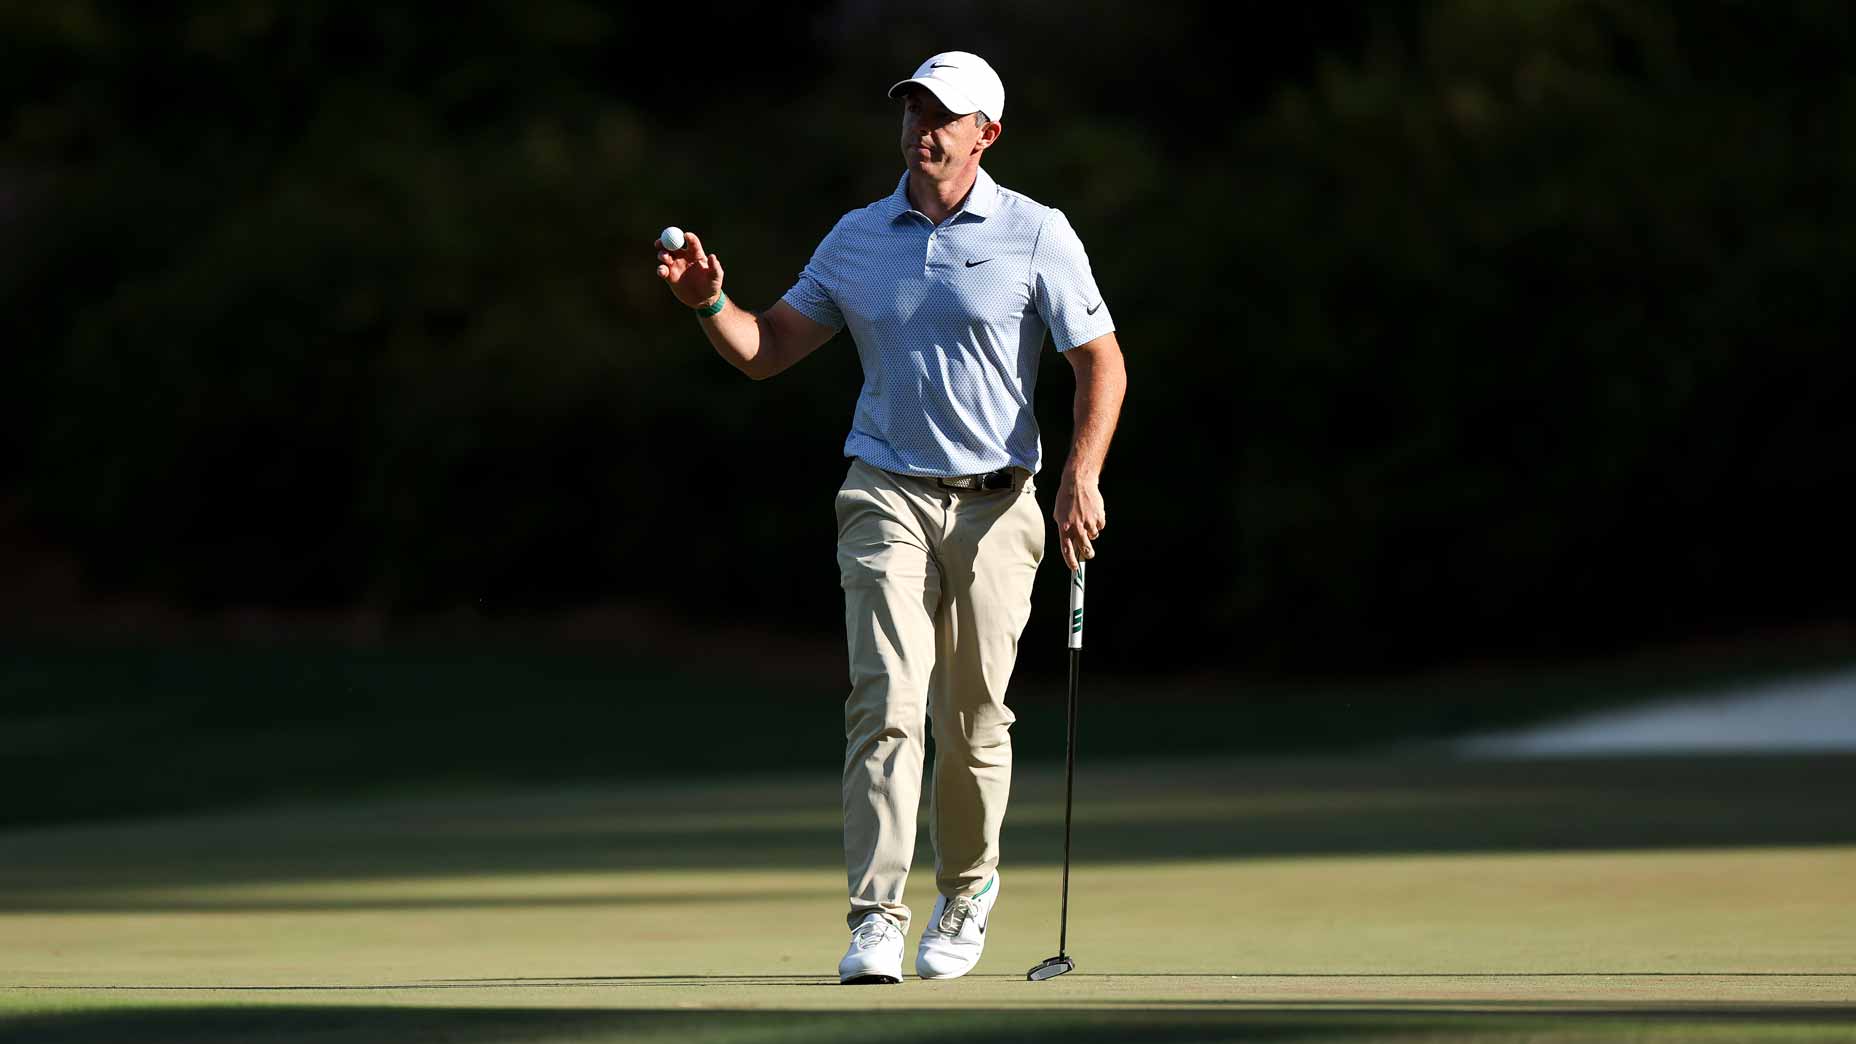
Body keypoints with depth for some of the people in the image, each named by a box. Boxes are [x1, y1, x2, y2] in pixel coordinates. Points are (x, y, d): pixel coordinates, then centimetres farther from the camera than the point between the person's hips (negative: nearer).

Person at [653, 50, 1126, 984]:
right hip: (887, 496, 1)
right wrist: (710, 303, -9)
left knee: (973, 718, 5)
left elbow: (1100, 363, 1)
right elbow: (766, 350, 11)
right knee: (886, 701, -14)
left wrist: (1083, 476, -11)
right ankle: (877, 918, -18)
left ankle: (967, 888, 30)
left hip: (995, 507, -1)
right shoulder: (857, 238, 9)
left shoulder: (1035, 235, 0)